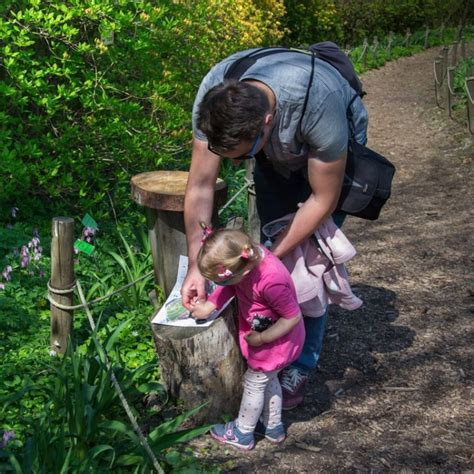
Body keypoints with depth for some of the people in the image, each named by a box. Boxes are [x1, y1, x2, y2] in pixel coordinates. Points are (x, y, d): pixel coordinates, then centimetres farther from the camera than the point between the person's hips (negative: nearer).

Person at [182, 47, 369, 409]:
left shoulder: (319, 104, -45)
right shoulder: (214, 95, -34)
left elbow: (323, 200, -31)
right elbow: (200, 185, -24)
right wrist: (196, 267, -28)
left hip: (331, 153, -3)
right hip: (278, 152, 4)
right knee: (271, 241, -2)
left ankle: (300, 368, 6)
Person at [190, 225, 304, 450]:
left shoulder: (270, 282, -42)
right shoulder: (247, 254, -20)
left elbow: (293, 317, -29)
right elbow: (230, 286, -1)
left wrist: (262, 338, -20)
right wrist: (208, 306, -9)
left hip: (276, 339, -8)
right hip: (260, 331, 8)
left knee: (254, 383, 12)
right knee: (268, 380, 25)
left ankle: (242, 434, 33)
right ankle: (273, 427, 45)